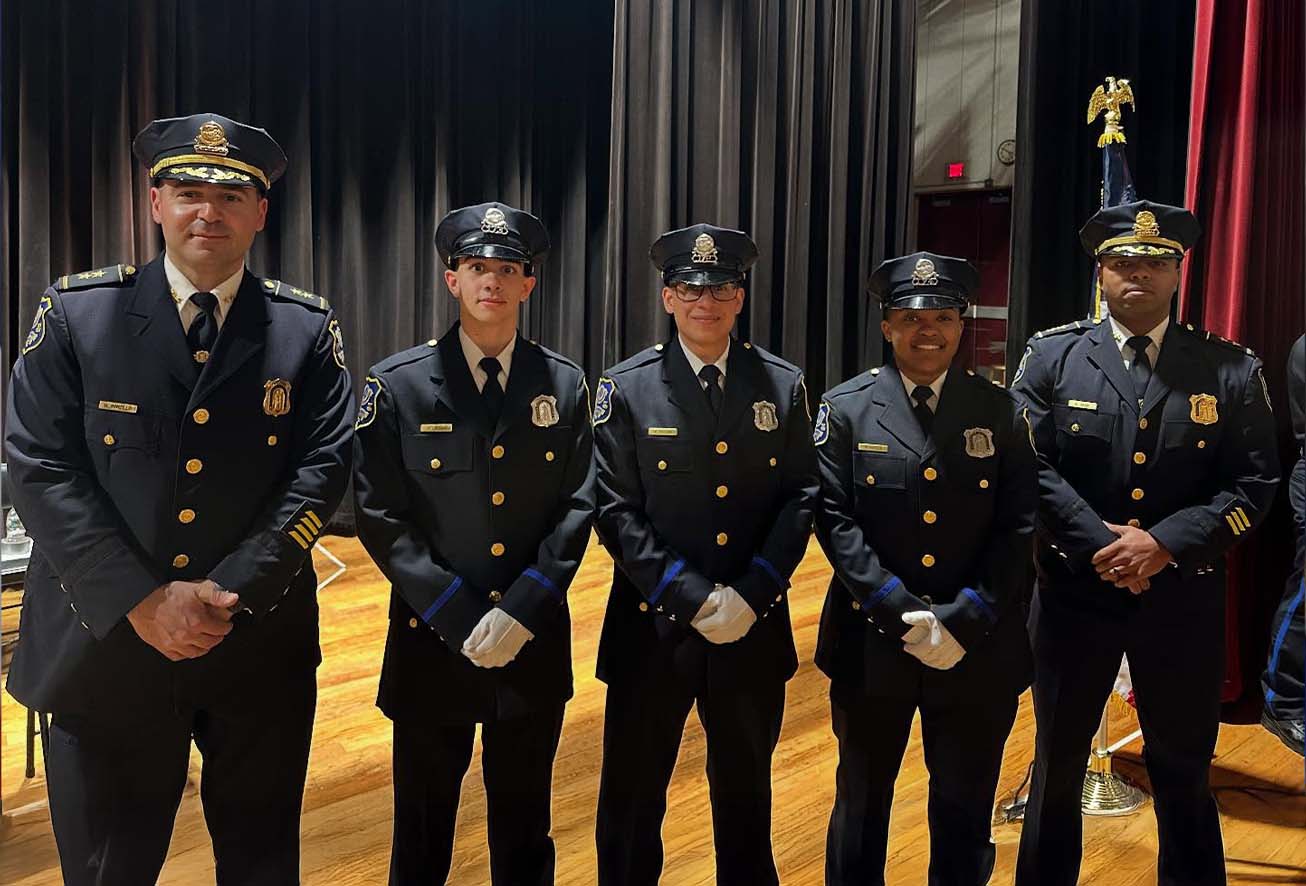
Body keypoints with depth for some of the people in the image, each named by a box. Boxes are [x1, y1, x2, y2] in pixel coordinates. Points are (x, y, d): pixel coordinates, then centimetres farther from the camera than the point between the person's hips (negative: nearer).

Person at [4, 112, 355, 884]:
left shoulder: (307, 328, 1)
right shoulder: (76, 312, -1)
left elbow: (324, 467, -6)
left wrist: (230, 592, -16)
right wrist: (140, 600, -15)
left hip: (262, 648, 1)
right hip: (107, 642, 0)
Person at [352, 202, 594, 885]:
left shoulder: (563, 384, 3)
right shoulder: (397, 385, -5)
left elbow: (578, 506, -1)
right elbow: (382, 518, -8)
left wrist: (520, 612, -12)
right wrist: (463, 620, -14)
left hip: (536, 643, 2)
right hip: (431, 643, -1)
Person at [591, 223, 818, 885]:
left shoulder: (783, 386, 2)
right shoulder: (627, 389, -5)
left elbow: (800, 497, 0)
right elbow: (616, 510, -9)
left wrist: (751, 594, -11)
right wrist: (691, 597, -16)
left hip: (756, 627, 2)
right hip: (653, 624, -2)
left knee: (746, 791, 20)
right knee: (633, 796, 12)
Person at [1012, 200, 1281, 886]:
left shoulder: (1232, 369, 0)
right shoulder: (1052, 356, -1)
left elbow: (1253, 484, -5)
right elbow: (1031, 466, -8)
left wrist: (1164, 543, -17)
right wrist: (1100, 543, -18)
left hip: (1183, 597, 0)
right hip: (1073, 591, 0)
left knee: (1184, 773, 14)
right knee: (1057, 764, 15)